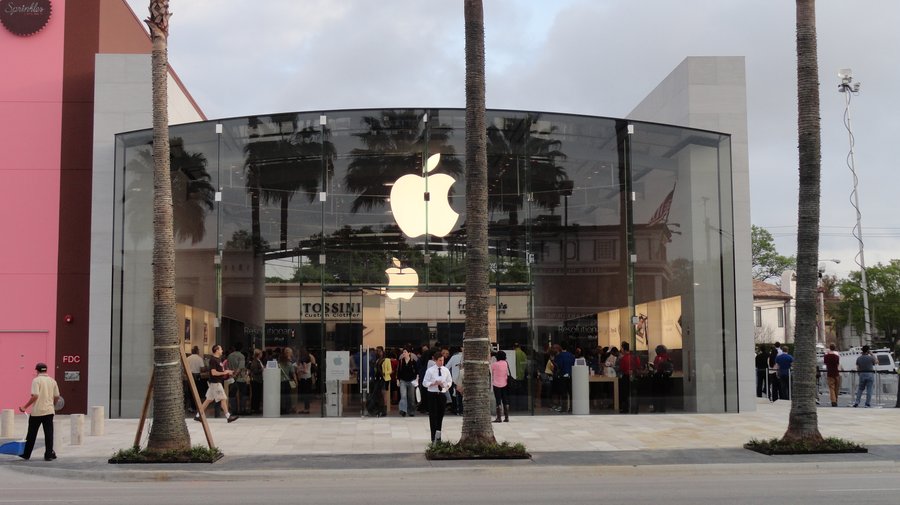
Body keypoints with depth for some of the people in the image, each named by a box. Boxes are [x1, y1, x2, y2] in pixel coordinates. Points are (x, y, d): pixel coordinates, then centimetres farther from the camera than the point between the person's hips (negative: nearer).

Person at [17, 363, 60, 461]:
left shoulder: (36, 380, -9)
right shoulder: (52, 381, 6)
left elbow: (35, 396, -18)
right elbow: (57, 397, 9)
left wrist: (25, 407, -11)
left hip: (37, 411, -4)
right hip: (49, 411, 4)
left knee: (32, 434, 9)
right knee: (49, 434, 4)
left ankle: (26, 454, 19)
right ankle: (49, 454, 1)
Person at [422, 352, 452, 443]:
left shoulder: (446, 370, 4)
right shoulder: (430, 370, -6)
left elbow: (450, 381, 12)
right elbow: (425, 383, -5)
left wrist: (446, 385, -10)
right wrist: (434, 383, -19)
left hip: (442, 394, 4)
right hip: (432, 394, -4)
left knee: (440, 416, 9)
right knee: (433, 416, -2)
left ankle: (438, 437, 21)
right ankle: (434, 437, 4)